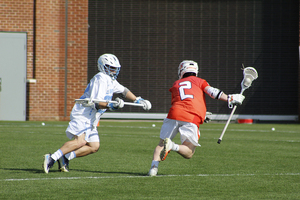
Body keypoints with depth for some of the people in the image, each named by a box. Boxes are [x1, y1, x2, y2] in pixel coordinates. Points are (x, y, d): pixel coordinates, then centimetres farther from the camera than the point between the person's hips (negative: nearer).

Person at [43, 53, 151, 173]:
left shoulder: (111, 80, 19)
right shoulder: (101, 79, -12)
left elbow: (124, 91, 33)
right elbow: (97, 103, -20)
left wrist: (138, 101, 26)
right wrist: (110, 105, -35)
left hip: (90, 120, 10)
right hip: (82, 114, -10)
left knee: (94, 147, 4)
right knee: (80, 141, -28)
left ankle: (65, 158, 1)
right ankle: (52, 158, -31)